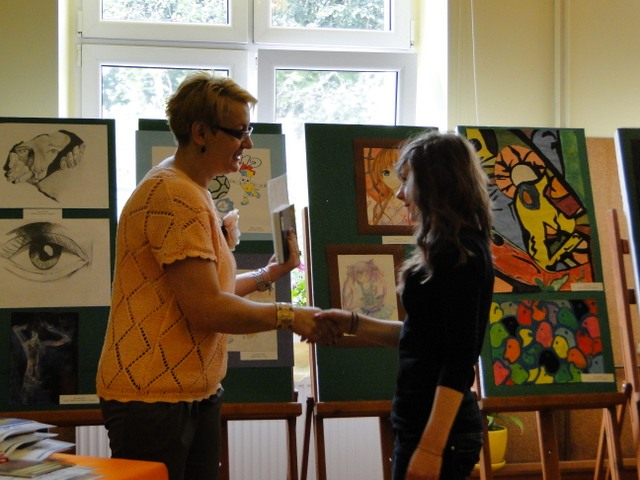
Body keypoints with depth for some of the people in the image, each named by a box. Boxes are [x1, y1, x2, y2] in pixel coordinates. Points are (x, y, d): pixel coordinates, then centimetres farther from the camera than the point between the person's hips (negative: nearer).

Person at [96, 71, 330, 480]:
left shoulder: (196, 193, 17)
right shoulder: (175, 195, -18)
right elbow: (205, 308, -21)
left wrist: (269, 274, 10)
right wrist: (288, 316, -13)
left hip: (198, 392, 10)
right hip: (152, 397, -10)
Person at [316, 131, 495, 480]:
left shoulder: (460, 254, -16)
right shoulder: (448, 250, 12)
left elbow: (459, 360, -20)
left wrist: (431, 447, -22)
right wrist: (353, 324, 13)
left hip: (438, 429, -9)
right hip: (418, 422, 9)